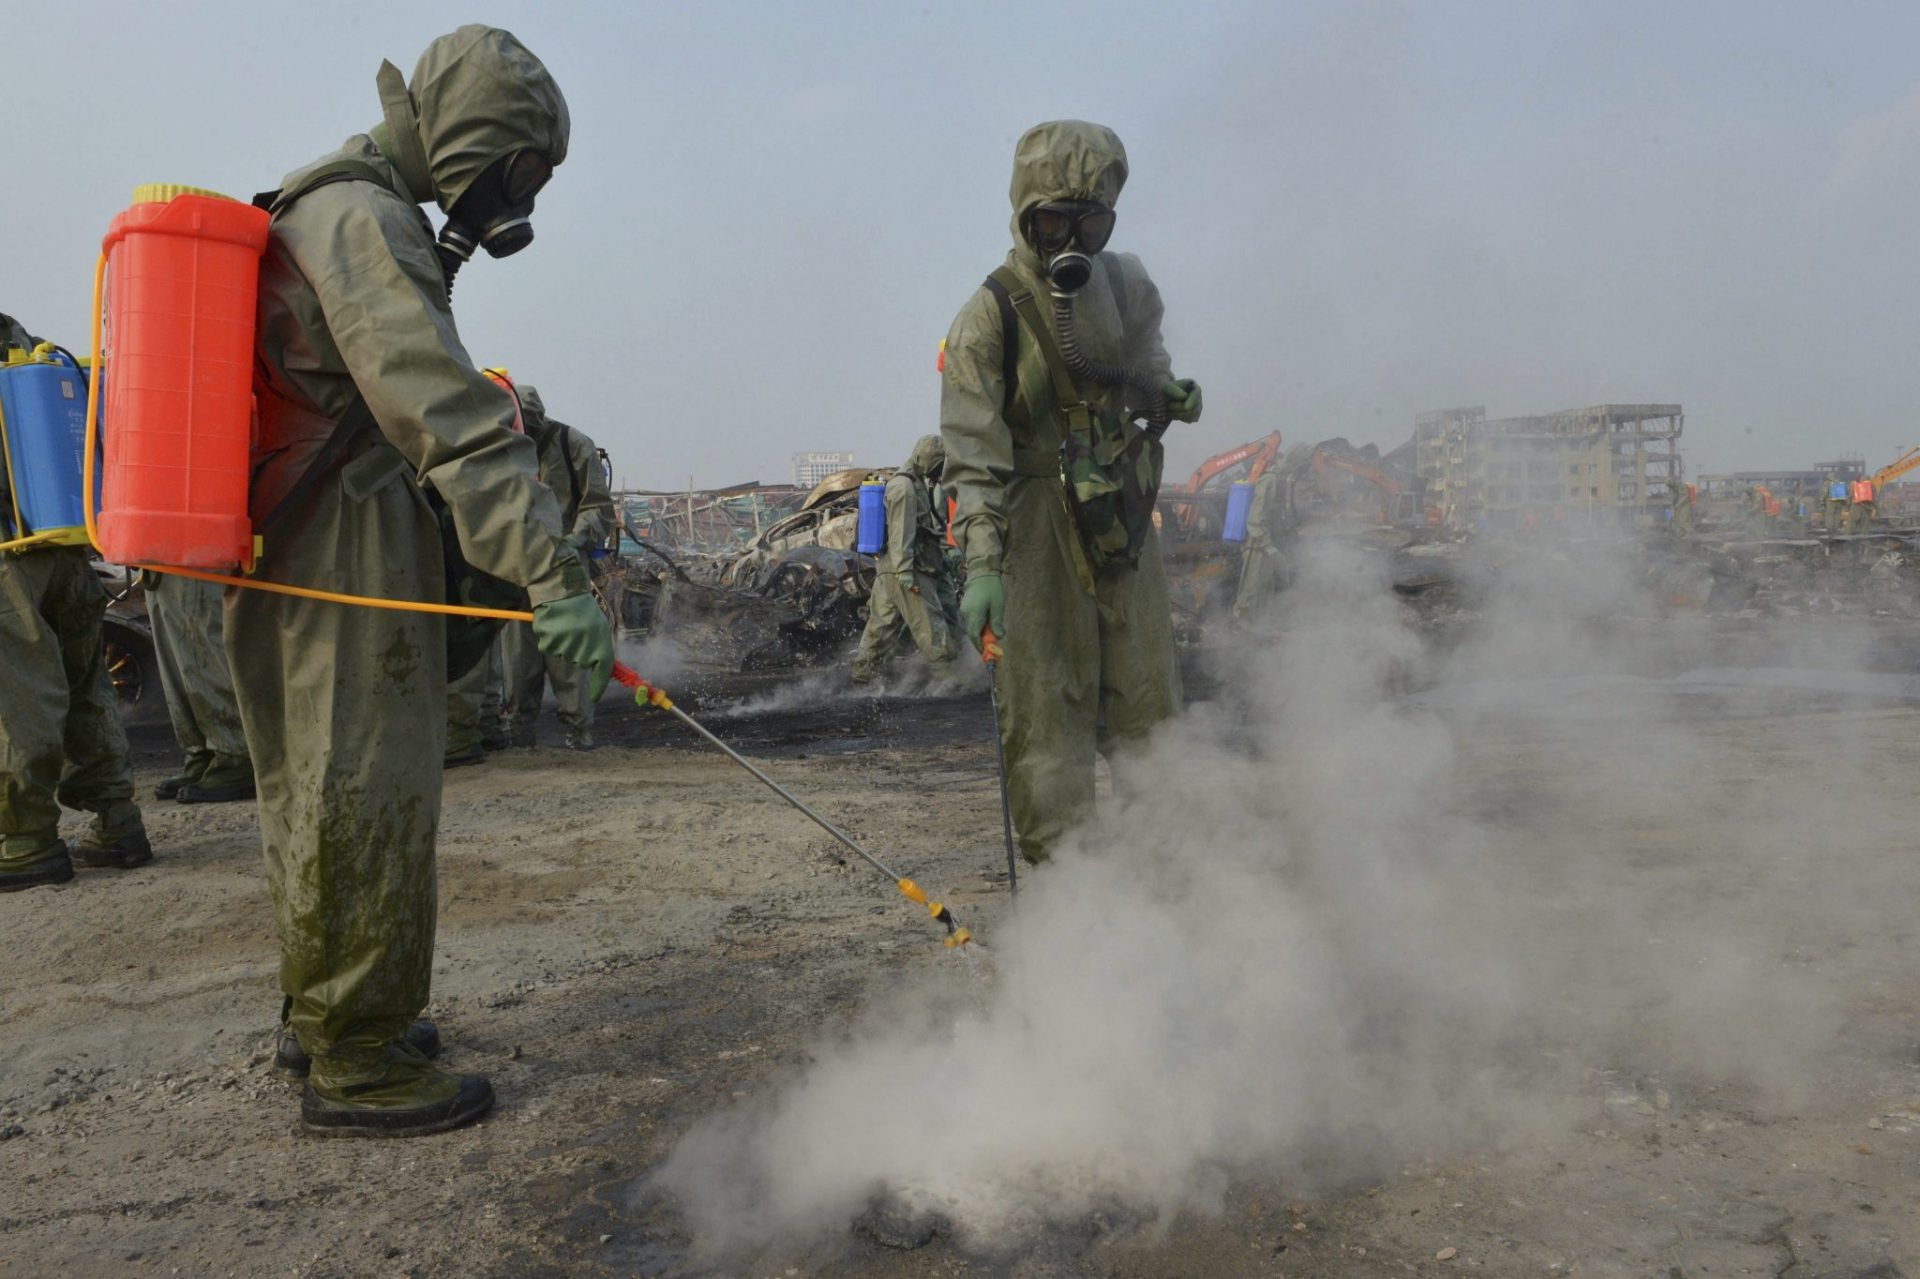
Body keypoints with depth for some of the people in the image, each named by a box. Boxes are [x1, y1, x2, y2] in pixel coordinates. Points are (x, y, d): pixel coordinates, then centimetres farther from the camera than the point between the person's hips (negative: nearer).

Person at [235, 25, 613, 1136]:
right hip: (346, 579, -11)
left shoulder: (326, 211, 20)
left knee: (317, 793, 18)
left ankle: (323, 1013, 33)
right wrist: (551, 573, -32)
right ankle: (356, 1064, 7)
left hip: (291, 572, 11)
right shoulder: (362, 223, -15)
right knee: (366, 800, -4)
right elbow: (450, 419, -27)